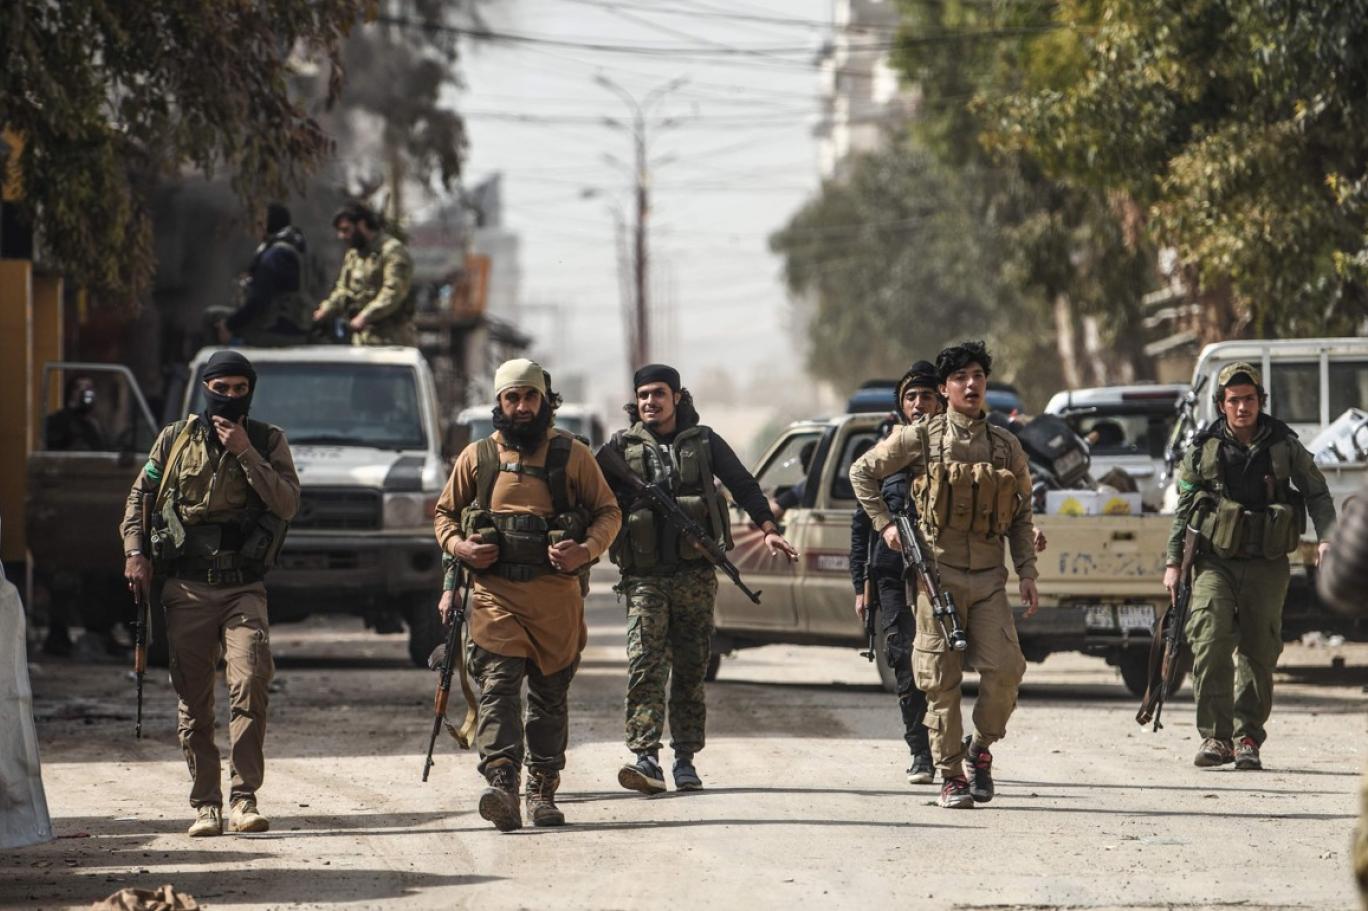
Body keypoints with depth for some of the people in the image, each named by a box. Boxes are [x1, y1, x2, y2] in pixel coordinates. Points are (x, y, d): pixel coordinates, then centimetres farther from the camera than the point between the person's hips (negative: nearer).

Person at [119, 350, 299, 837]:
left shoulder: (268, 441, 6)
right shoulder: (176, 439, 8)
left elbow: (288, 504, -8)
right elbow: (139, 497, 15)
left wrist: (244, 453, -13)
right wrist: (135, 552, 3)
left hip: (244, 589, -1)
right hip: (187, 590, 1)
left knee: (251, 683, -18)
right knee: (193, 700, 1)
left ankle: (244, 798, -15)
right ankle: (205, 805, 8)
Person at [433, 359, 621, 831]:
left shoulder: (572, 455, 6)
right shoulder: (477, 457, 9)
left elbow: (608, 512, 10)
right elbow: (445, 512, 20)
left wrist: (586, 549, -10)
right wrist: (458, 546, -2)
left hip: (557, 593, 1)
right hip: (496, 591, 0)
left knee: (550, 694, 8)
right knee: (498, 685, -16)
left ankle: (542, 791, 18)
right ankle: (502, 785, -27)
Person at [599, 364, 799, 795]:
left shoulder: (703, 441, 9)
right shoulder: (622, 447, 7)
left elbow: (743, 485, 14)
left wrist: (768, 529, 4)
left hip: (696, 576, 1)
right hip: (645, 577, -1)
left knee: (690, 671, 5)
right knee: (645, 666, -14)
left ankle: (685, 761, 10)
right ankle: (645, 758, -21)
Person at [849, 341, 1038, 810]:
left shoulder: (1006, 445, 10)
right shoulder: (921, 438, 1)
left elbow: (1021, 516, 16)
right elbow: (862, 472, 11)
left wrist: (1027, 573, 8)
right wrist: (884, 524, 3)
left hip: (989, 577, 2)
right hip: (938, 572, -2)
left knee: (1004, 668, -12)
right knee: (941, 680, -2)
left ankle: (981, 747, 12)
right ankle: (951, 776, 6)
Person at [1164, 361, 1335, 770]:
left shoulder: (1284, 445, 4)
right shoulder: (1205, 448, 5)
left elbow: (1317, 493, 9)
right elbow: (1183, 507, 11)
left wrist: (1325, 537, -7)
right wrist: (1173, 561, 6)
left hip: (1266, 565, 1)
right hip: (1215, 562, -1)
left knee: (1258, 652, 1)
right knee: (1211, 645, -15)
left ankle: (1248, 740, 11)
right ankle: (1216, 737, -12)